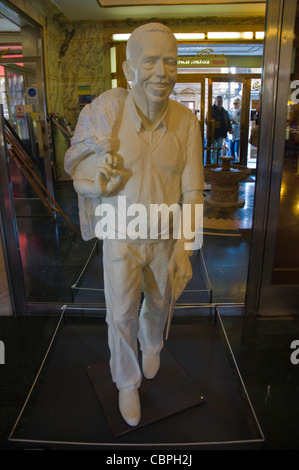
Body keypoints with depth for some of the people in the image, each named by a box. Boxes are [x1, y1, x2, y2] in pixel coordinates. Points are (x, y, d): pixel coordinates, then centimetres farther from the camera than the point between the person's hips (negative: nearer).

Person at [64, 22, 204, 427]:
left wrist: (184, 249, -14)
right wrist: (101, 180, -30)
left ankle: (152, 344, 56)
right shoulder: (107, 115, -17)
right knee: (121, 314, 1)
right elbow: (83, 178, -7)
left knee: (159, 303, 21)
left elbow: (192, 190, -10)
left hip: (166, 237, 2)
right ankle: (127, 381, 31)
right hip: (122, 237, -1)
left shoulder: (186, 121, -15)